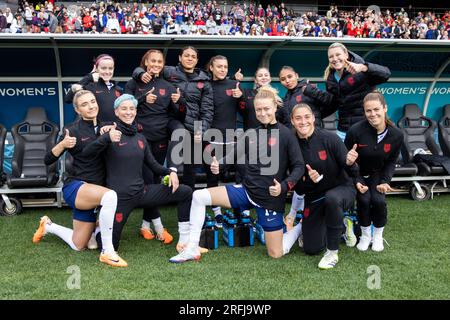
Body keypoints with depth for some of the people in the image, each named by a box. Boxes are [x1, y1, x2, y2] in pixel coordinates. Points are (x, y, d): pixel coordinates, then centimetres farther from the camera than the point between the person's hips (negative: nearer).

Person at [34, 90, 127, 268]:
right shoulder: (73, 130, -9)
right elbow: (48, 160, -7)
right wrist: (63, 144, -26)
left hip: (93, 190, 6)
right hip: (75, 187, -6)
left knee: (77, 246, 10)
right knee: (110, 196, -38)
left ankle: (48, 226, 38)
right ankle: (107, 252, -27)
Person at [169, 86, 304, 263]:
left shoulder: (285, 134, -9)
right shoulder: (252, 134, 7)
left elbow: (299, 166, -10)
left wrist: (284, 186, -24)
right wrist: (219, 166, -7)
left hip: (271, 199, -5)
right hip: (246, 191, 5)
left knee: (276, 254, 2)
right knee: (199, 196, -9)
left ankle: (300, 227, 31)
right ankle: (192, 249, -1)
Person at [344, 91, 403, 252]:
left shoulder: (396, 135, -16)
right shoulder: (356, 130, -25)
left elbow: (391, 162, 0)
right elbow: (346, 160, -14)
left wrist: (385, 181, -13)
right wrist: (356, 181, -23)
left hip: (377, 174, 2)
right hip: (357, 174, -2)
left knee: (379, 200, -21)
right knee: (364, 199, -24)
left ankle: (378, 235, 9)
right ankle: (365, 234, 5)